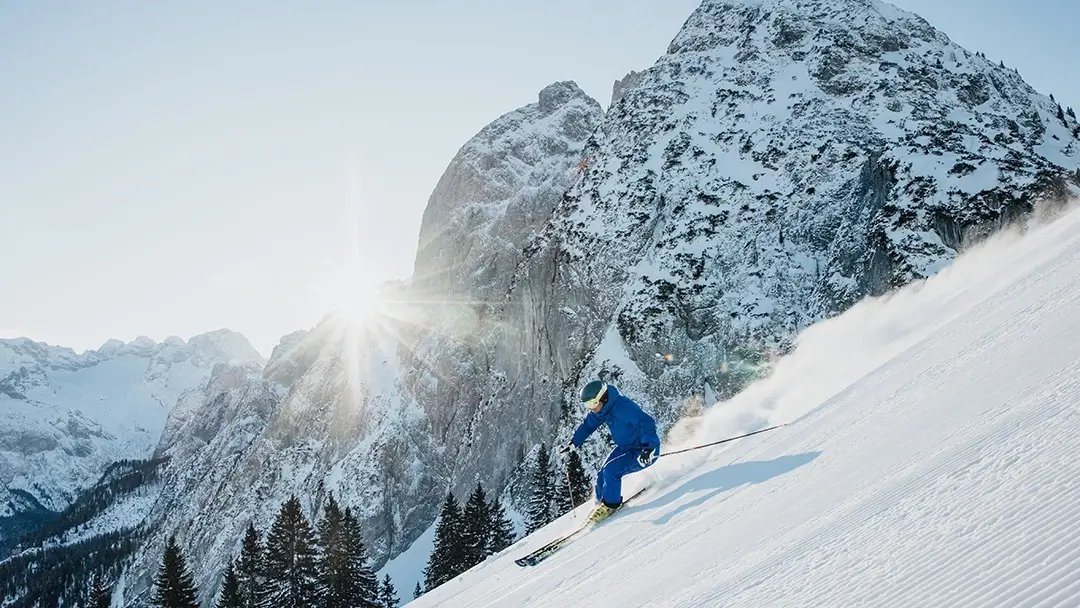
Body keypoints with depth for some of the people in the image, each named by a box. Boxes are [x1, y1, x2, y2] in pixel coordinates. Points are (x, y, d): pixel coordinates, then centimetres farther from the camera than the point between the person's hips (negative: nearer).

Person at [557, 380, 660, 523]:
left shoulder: (623, 407, -33)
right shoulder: (601, 409, -5)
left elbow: (647, 423, -39)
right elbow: (587, 426, 11)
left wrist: (648, 448, -49)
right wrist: (572, 445, 5)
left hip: (644, 450, -9)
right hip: (625, 447, 9)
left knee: (611, 471, -22)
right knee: (602, 477, 2)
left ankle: (611, 504, 0)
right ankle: (602, 503, 25)